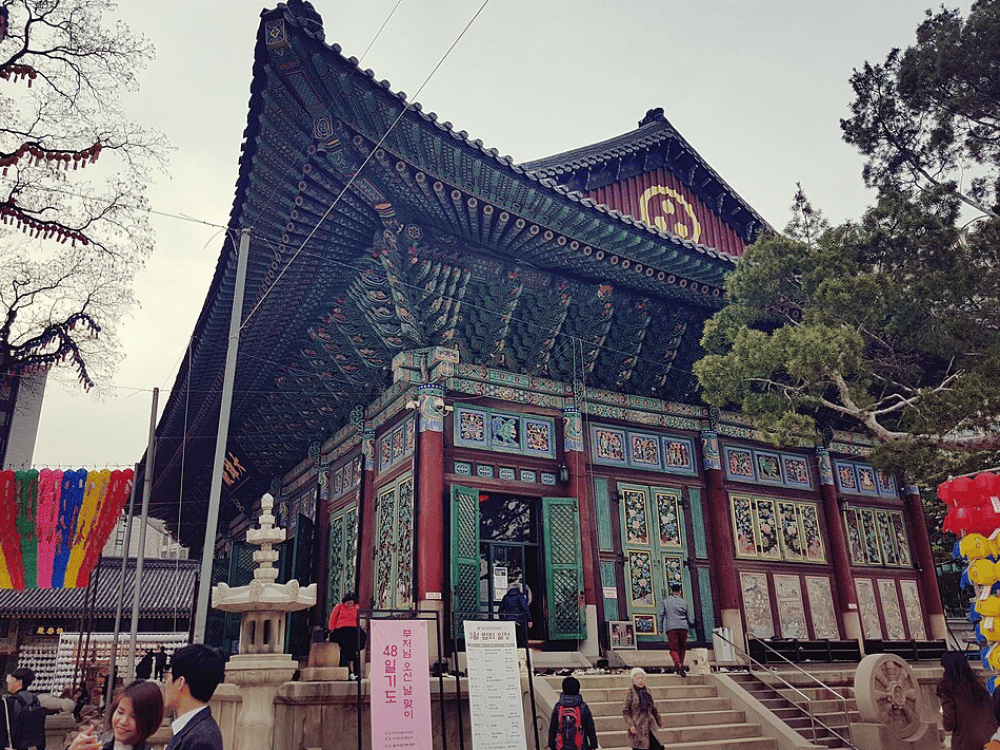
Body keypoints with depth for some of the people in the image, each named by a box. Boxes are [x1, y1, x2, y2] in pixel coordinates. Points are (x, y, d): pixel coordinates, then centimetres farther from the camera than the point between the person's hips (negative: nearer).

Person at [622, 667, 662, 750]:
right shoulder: (630, 693, -5)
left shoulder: (647, 693, 12)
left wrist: (659, 722, 17)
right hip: (637, 728, -6)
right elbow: (625, 711, -7)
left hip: (648, 727, 6)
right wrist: (631, 725, -14)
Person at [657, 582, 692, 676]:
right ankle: (681, 665, 15)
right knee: (682, 648, 15)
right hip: (683, 627, 2)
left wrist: (661, 628, 13)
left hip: (671, 627, -2)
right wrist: (689, 626, 38)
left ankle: (678, 664, -29)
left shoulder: (665, 602, 10)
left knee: (673, 648, -6)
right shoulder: (684, 602, 15)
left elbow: (662, 616, 6)